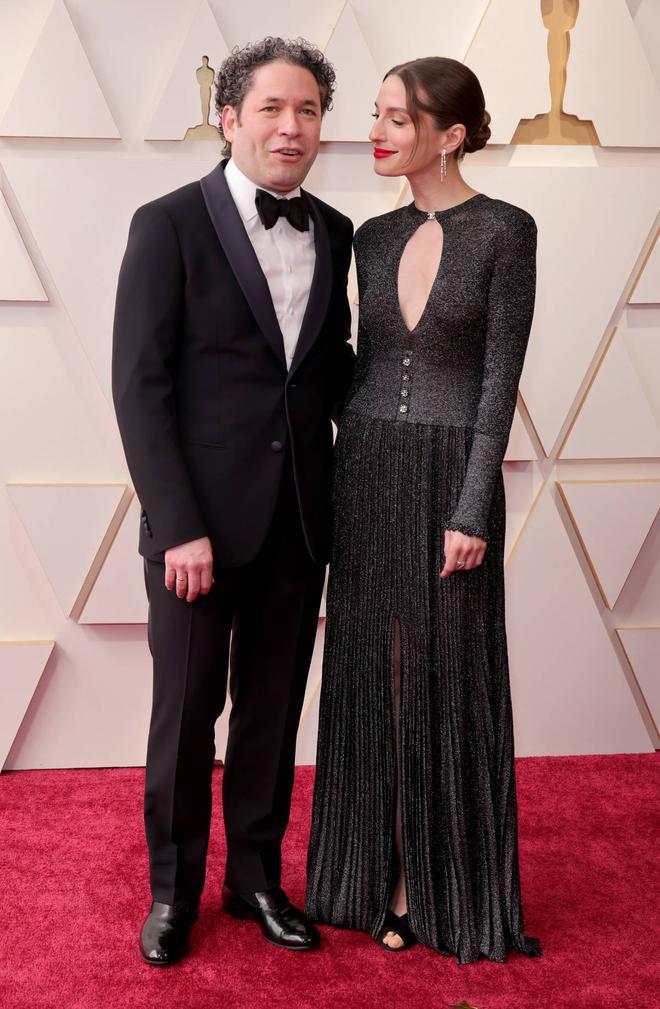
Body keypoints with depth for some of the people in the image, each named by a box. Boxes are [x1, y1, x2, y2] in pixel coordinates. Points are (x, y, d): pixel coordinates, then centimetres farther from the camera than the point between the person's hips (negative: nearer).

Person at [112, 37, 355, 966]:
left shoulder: (334, 234, 8)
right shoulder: (169, 225, -6)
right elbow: (140, 385, -10)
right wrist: (179, 525, -15)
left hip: (299, 518, 4)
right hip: (201, 519, -4)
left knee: (274, 711, 13)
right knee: (185, 711, 7)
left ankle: (257, 875, 31)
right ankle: (173, 889, 26)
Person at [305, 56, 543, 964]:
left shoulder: (505, 230, -7)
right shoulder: (376, 237, 9)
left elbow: (500, 376, -11)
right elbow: (368, 361, 13)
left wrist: (471, 511, -15)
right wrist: (346, 484, 12)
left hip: (450, 477, -5)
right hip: (367, 473, 6)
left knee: (445, 684, 3)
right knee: (372, 677, 10)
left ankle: (440, 887, 19)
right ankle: (378, 870, 24)